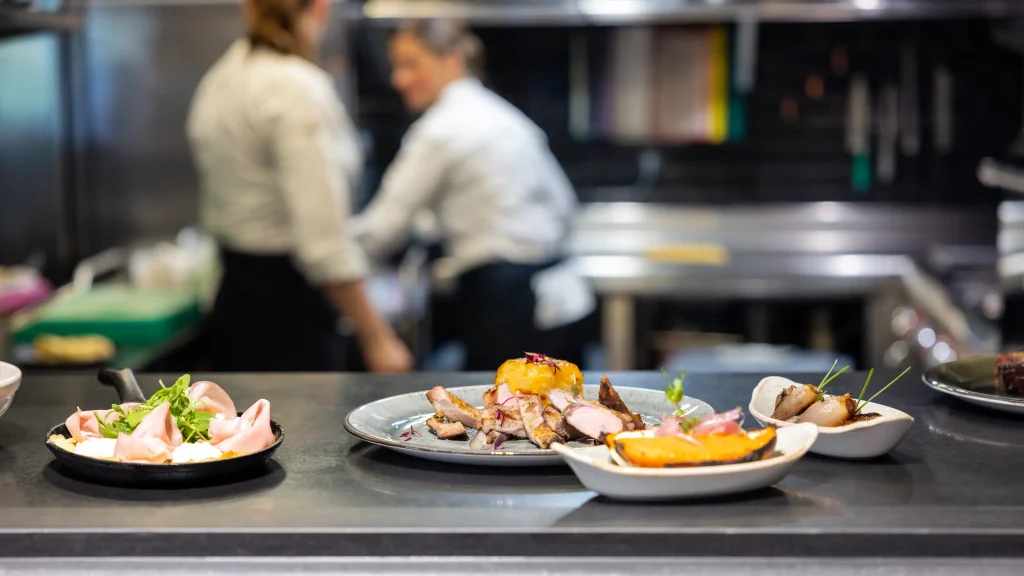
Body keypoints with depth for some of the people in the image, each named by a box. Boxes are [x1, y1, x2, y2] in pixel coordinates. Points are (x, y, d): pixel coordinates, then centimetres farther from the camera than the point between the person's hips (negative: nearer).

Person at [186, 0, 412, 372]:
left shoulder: (219, 80, 9)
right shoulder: (298, 90, -18)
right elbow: (324, 240, -23)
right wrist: (376, 337, -17)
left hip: (233, 299, 9)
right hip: (290, 308, -9)